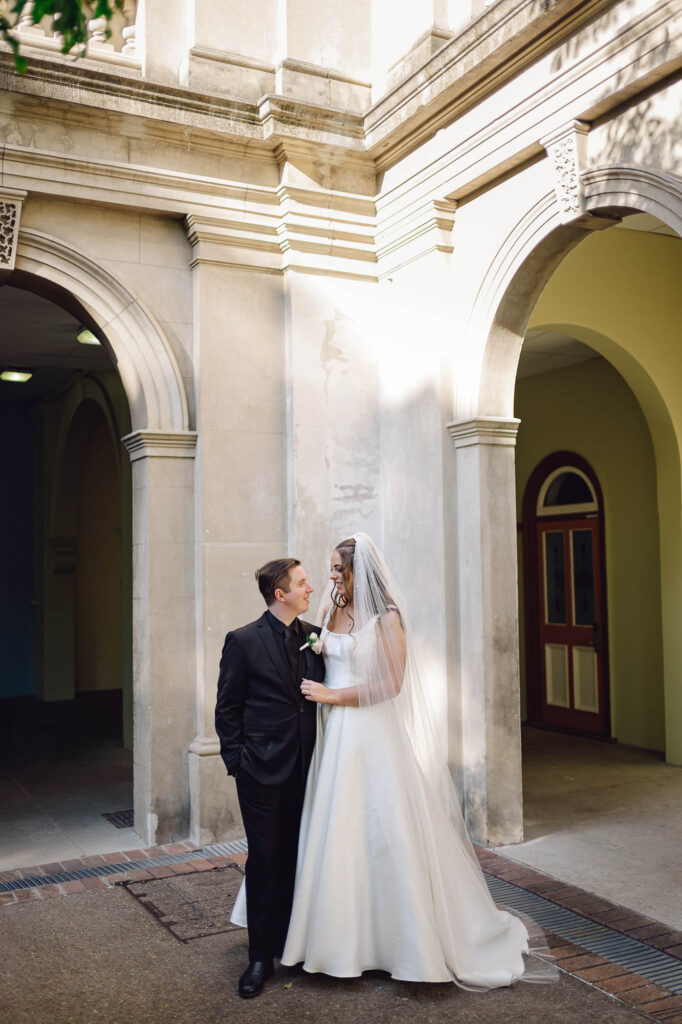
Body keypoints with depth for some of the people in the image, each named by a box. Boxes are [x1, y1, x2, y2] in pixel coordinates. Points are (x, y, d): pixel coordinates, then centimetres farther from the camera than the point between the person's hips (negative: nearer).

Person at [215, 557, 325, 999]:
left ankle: (288, 941, 28)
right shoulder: (243, 641, -7)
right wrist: (236, 761, -7)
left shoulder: (314, 636, 5)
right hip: (262, 768, -4)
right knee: (264, 857, 2)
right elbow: (227, 709, -4)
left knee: (294, 856, 12)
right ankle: (260, 956, 15)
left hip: (305, 767, 4)